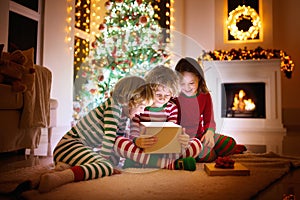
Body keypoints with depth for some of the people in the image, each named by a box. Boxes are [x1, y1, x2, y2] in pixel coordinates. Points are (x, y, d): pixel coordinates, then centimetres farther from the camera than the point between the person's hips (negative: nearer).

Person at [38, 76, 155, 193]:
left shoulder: (124, 115, 13)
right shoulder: (114, 106, -16)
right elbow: (109, 138, -22)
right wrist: (104, 162, -14)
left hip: (83, 148, 11)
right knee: (107, 167, -29)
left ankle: (67, 166, -3)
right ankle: (57, 177, -45)